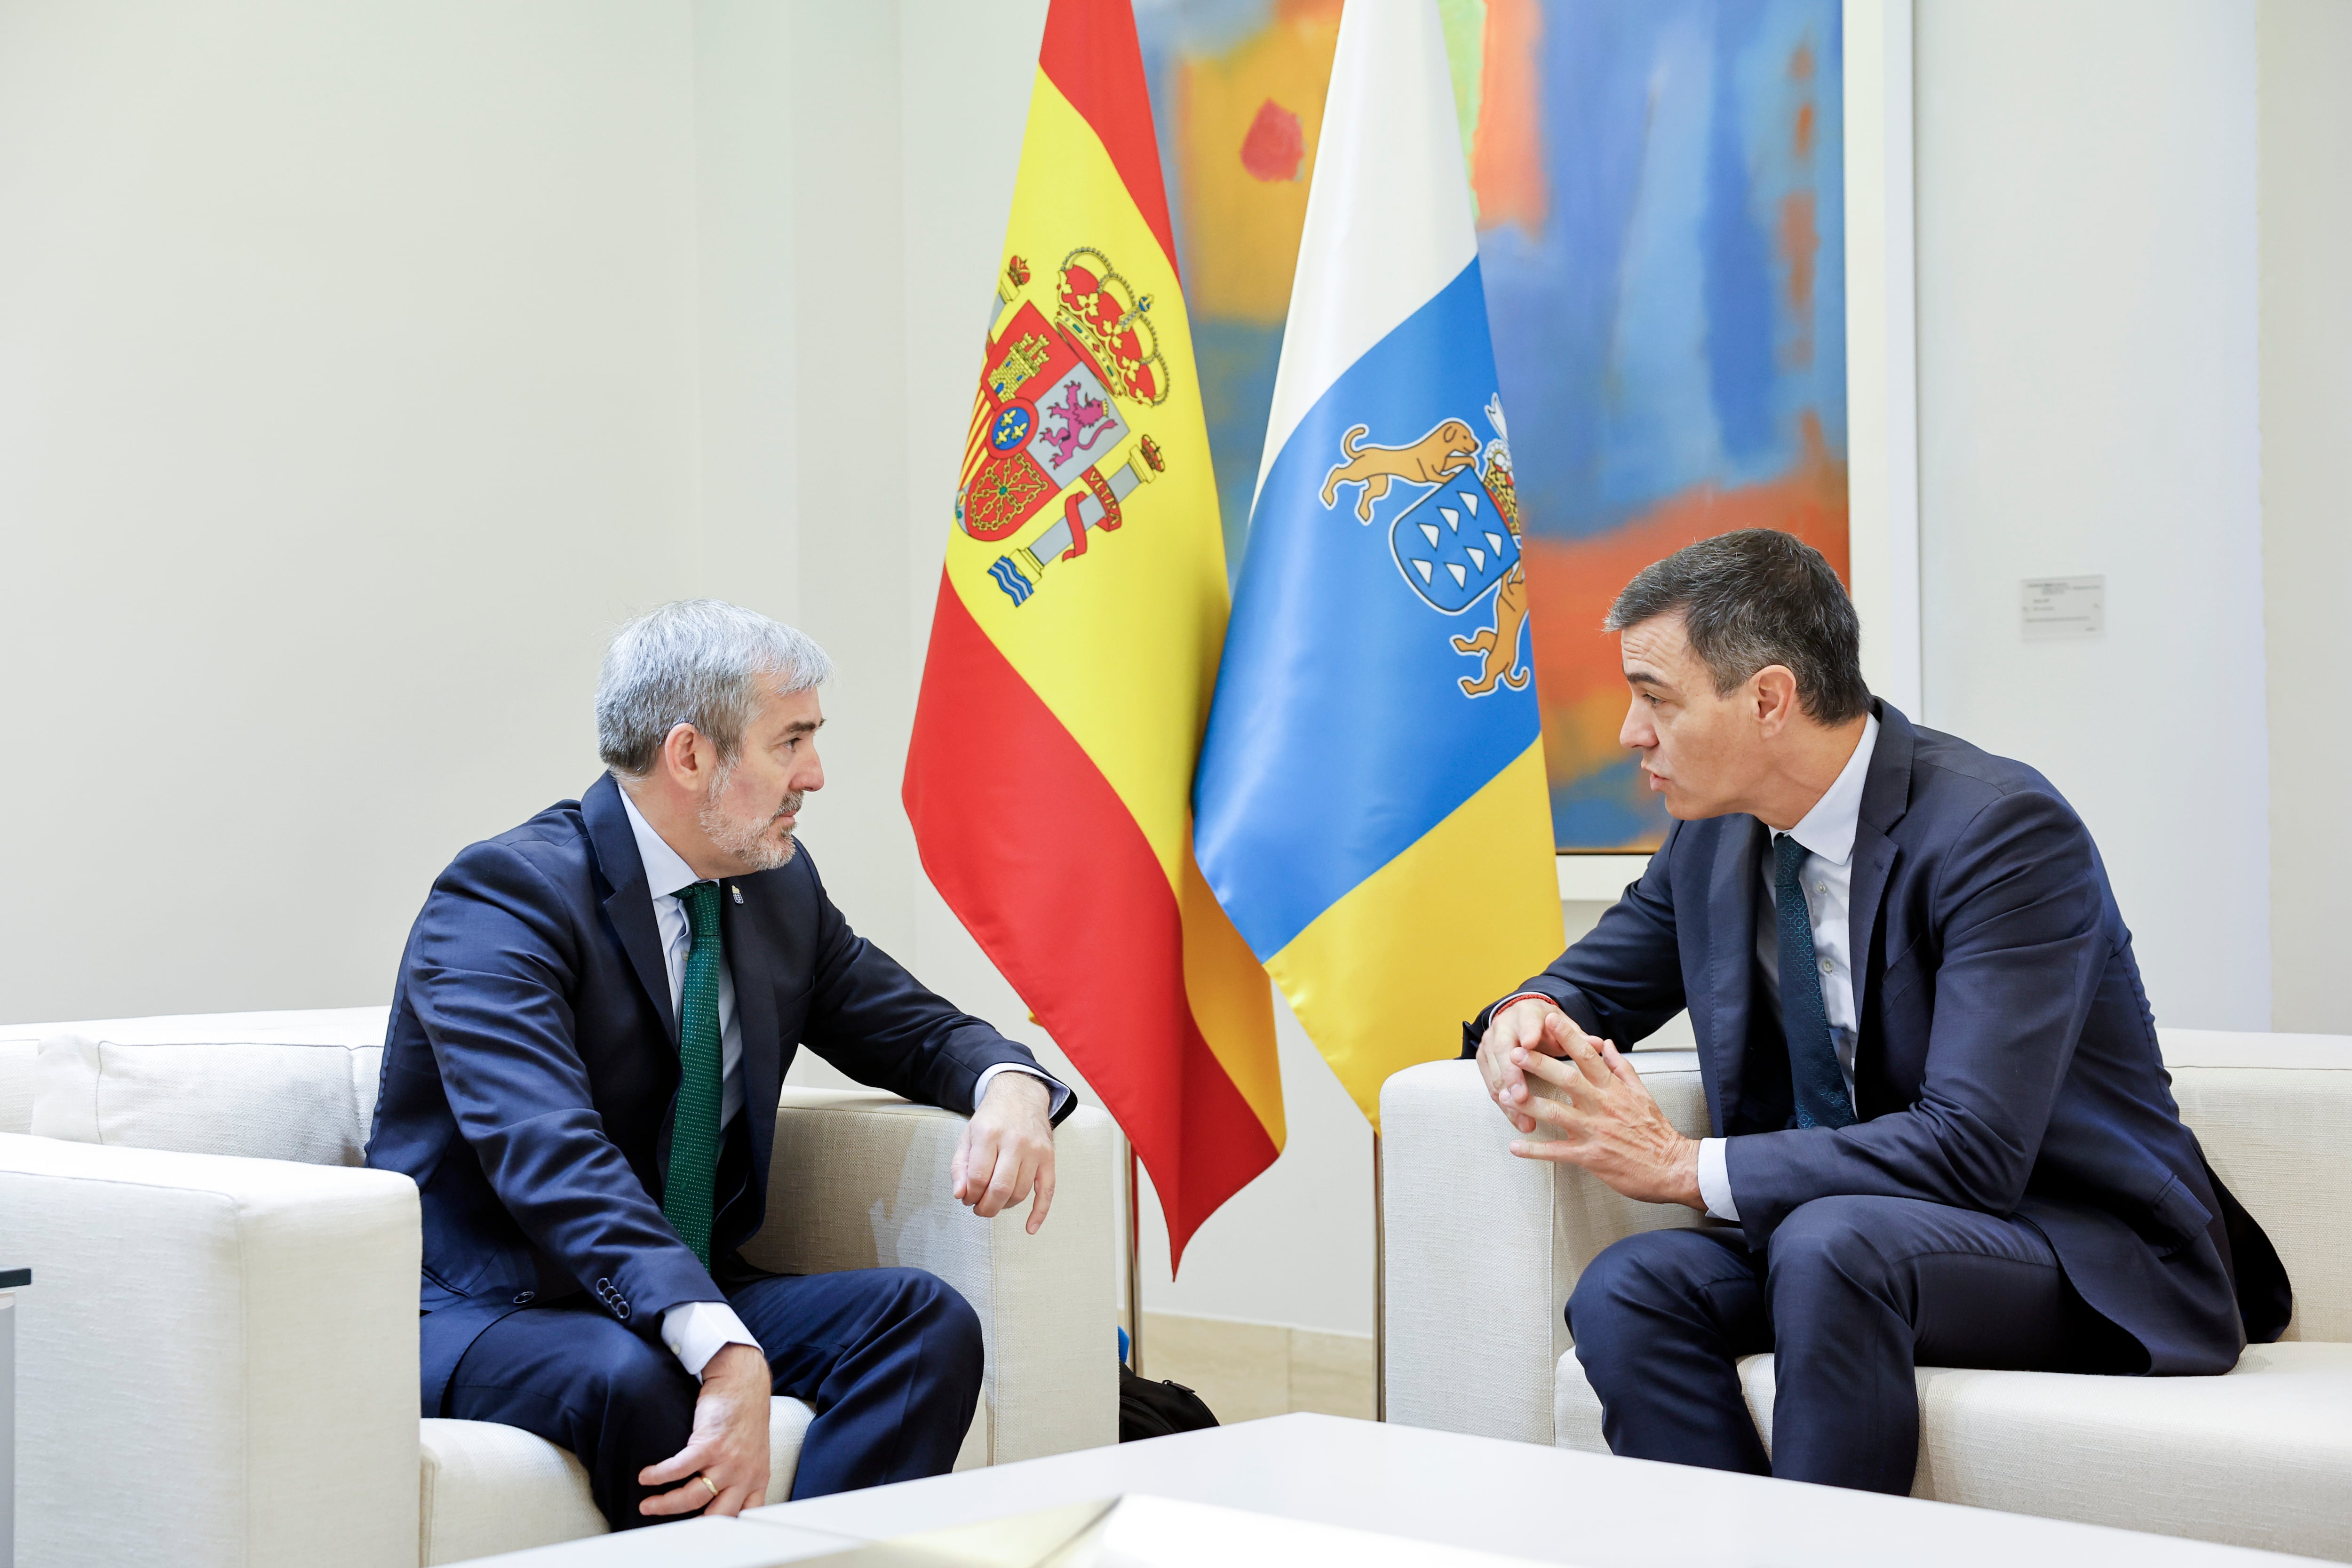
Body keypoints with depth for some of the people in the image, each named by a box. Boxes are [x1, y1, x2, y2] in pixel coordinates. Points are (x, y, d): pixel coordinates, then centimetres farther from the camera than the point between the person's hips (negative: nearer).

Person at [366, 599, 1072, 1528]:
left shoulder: (780, 885, 8)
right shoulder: (504, 899, -17)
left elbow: (914, 1028, 18)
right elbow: (551, 1156, -31)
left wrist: (1010, 1087, -9)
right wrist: (725, 1351, -45)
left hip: (694, 1302, 7)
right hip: (482, 1315, -7)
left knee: (926, 1319, -17)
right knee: (637, 1377, -38)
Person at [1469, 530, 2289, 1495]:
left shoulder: (2001, 829, -19)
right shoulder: (1713, 837, 4)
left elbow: (1976, 1149, -27)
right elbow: (1597, 982, 20)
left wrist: (1685, 1167, -25)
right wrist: (1530, 1017, -7)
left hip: (2093, 1266, -6)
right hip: (1822, 1230, 6)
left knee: (1830, 1243, -36)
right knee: (1624, 1294, -22)